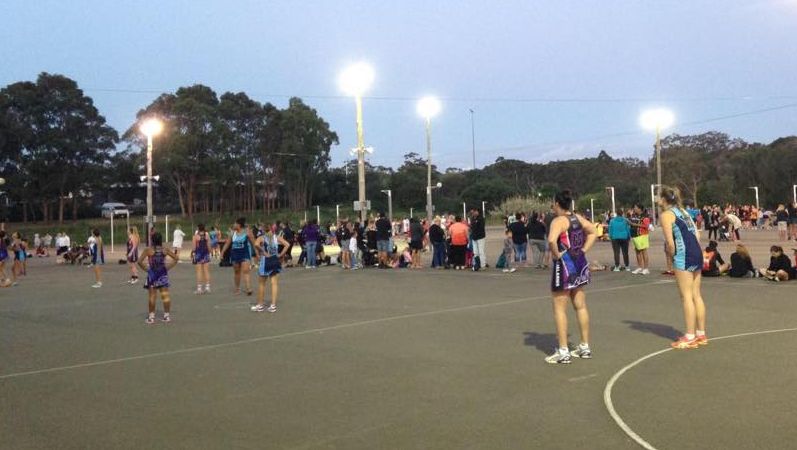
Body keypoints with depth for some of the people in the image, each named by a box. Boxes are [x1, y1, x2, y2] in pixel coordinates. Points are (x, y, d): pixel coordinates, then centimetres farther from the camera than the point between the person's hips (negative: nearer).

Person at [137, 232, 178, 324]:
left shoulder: (148, 250, -9)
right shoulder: (165, 250, 1)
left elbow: (140, 262, -15)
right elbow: (176, 258, 6)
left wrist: (145, 269, -2)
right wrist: (168, 267, 8)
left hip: (152, 274, -2)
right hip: (163, 274, 2)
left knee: (152, 296, 5)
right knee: (165, 295, 6)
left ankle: (151, 317, 8)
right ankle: (167, 315, 10)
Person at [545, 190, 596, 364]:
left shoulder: (559, 221, -17)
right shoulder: (578, 218, 8)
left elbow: (551, 240, -34)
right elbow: (593, 232, 21)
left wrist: (556, 254, -18)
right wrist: (584, 250, 14)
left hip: (564, 265, -8)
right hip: (580, 263, 8)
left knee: (559, 309, 0)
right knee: (581, 306, 15)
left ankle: (563, 352, 2)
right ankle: (585, 347, 23)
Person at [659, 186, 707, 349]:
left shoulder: (666, 214, -4)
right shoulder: (683, 212, 20)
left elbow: (670, 242, -13)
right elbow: (696, 236, 16)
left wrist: (671, 256, 1)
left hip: (682, 256, -8)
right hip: (697, 253, 8)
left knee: (686, 296, -4)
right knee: (696, 295, 12)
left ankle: (690, 337, -1)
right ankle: (701, 334, 17)